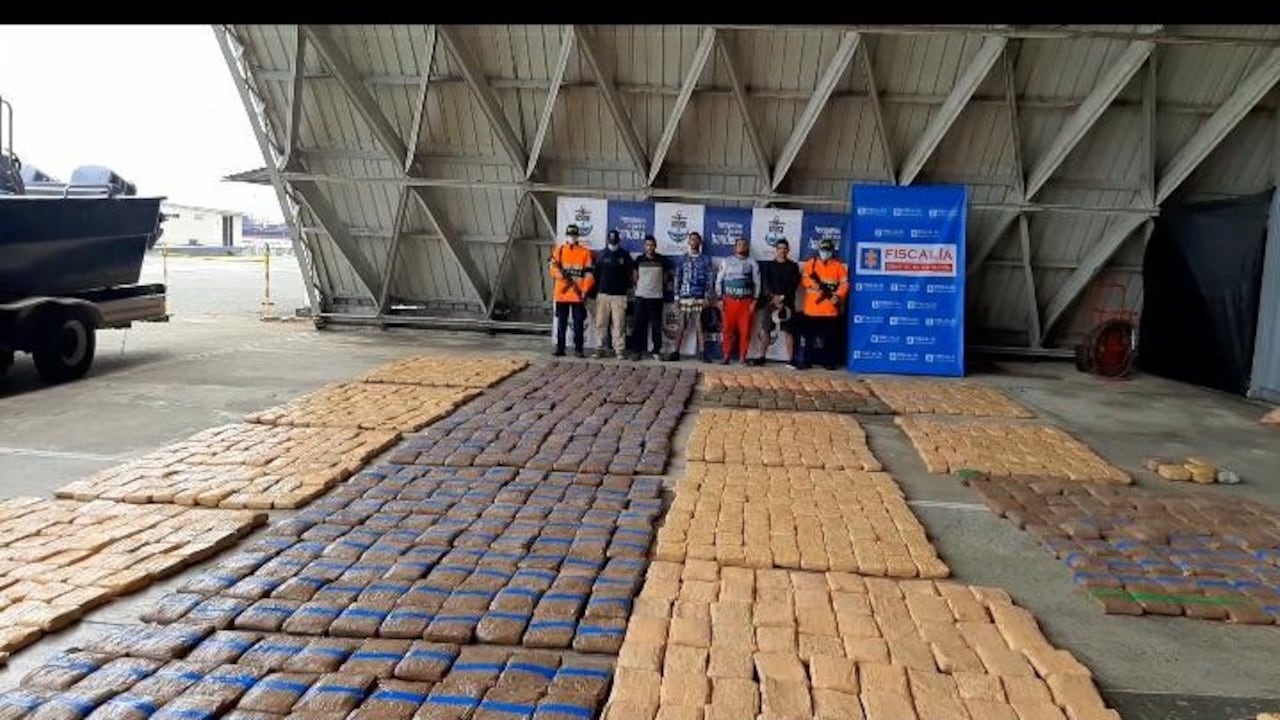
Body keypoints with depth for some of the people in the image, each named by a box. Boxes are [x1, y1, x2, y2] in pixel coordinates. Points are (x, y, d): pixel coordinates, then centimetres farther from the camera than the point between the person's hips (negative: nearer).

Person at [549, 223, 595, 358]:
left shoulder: (585, 252, 4)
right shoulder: (558, 250, 7)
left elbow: (589, 273, 0)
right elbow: (554, 267, -4)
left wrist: (585, 290, -9)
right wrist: (563, 276, -23)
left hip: (578, 295, -1)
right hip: (562, 293, 1)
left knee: (579, 323, 2)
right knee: (561, 323, 7)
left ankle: (578, 349, 8)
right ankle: (560, 348, 13)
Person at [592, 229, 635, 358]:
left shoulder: (625, 255, 6)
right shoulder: (601, 255, 8)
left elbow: (632, 272, 11)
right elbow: (595, 273, 10)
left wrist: (629, 286, 3)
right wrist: (595, 290, 6)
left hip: (619, 295, -1)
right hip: (603, 294, 1)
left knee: (619, 324, -4)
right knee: (601, 323, 0)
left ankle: (620, 350, -1)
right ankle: (600, 348, 7)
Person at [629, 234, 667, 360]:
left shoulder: (662, 260, 2)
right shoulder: (639, 260, 4)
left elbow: (665, 278, 10)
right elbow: (635, 277, 13)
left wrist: (663, 288, 7)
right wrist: (638, 288, 8)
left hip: (656, 296, -1)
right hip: (641, 296, 1)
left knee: (656, 325, 1)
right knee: (639, 324, 0)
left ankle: (657, 351, 7)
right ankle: (637, 350, 6)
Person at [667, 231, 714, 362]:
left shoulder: (705, 260, 8)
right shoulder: (683, 260, 11)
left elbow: (709, 279, 3)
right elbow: (677, 279, 10)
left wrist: (707, 297, -5)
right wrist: (677, 296, 2)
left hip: (699, 298, -1)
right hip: (684, 297, 1)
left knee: (700, 327, -1)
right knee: (681, 326, 2)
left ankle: (702, 353, 2)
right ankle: (675, 352, 4)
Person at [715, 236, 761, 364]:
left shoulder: (752, 262, 8)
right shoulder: (727, 261, 9)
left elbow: (757, 282, 6)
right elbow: (719, 280, 8)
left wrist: (754, 300, -1)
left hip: (746, 301, 0)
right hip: (729, 300, 0)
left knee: (745, 330, -1)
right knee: (728, 329, -1)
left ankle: (742, 357, 5)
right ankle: (726, 356, 5)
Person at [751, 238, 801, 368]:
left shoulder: (793, 266, 9)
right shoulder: (768, 265, 10)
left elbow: (794, 284, 0)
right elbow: (765, 283, -2)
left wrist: (783, 297, -13)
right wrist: (773, 296, -17)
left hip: (787, 302, -1)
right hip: (770, 301, 1)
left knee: (788, 331, -4)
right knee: (765, 330, -1)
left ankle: (790, 360, -3)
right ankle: (761, 357, 6)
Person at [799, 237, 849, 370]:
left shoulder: (838, 265, 6)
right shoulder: (811, 263, 9)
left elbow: (844, 283, -1)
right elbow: (804, 278, -1)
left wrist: (838, 296, -17)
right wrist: (814, 284, -19)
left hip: (830, 308, -1)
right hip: (812, 307, 1)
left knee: (829, 337, 2)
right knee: (810, 336, 5)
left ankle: (829, 362, 8)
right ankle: (807, 361, 12)